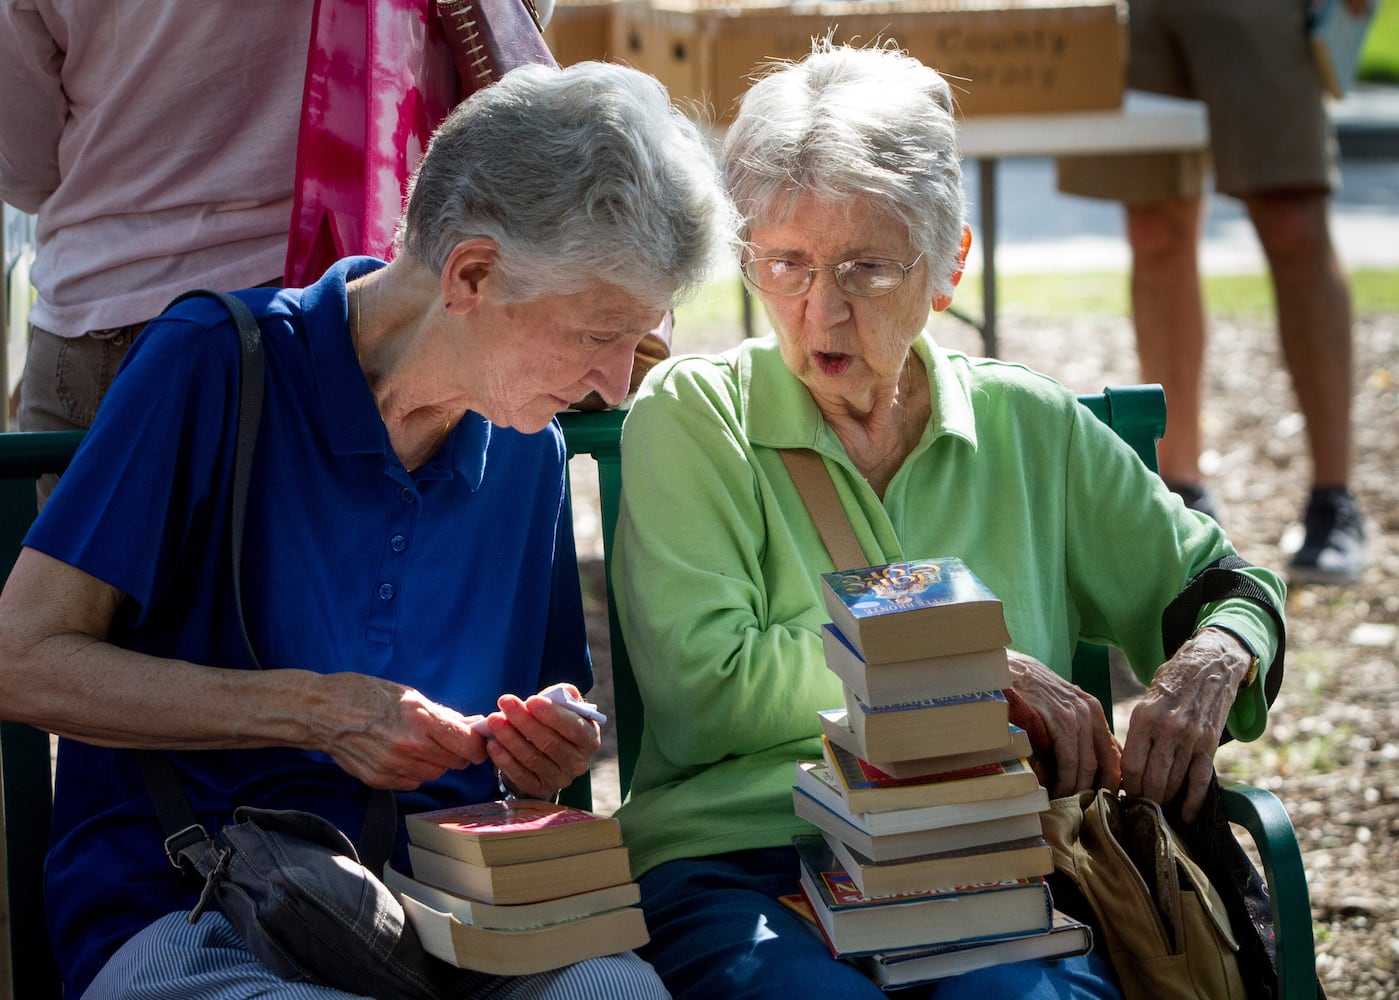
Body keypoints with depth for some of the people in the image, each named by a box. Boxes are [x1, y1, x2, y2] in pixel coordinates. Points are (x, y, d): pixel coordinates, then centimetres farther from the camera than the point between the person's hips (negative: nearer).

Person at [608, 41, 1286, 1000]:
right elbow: (704, 686, -4)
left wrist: (1204, 669, 4)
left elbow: (1223, 589, 28)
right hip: (740, 861, -2)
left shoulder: (1026, 426, 17)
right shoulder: (690, 417, 8)